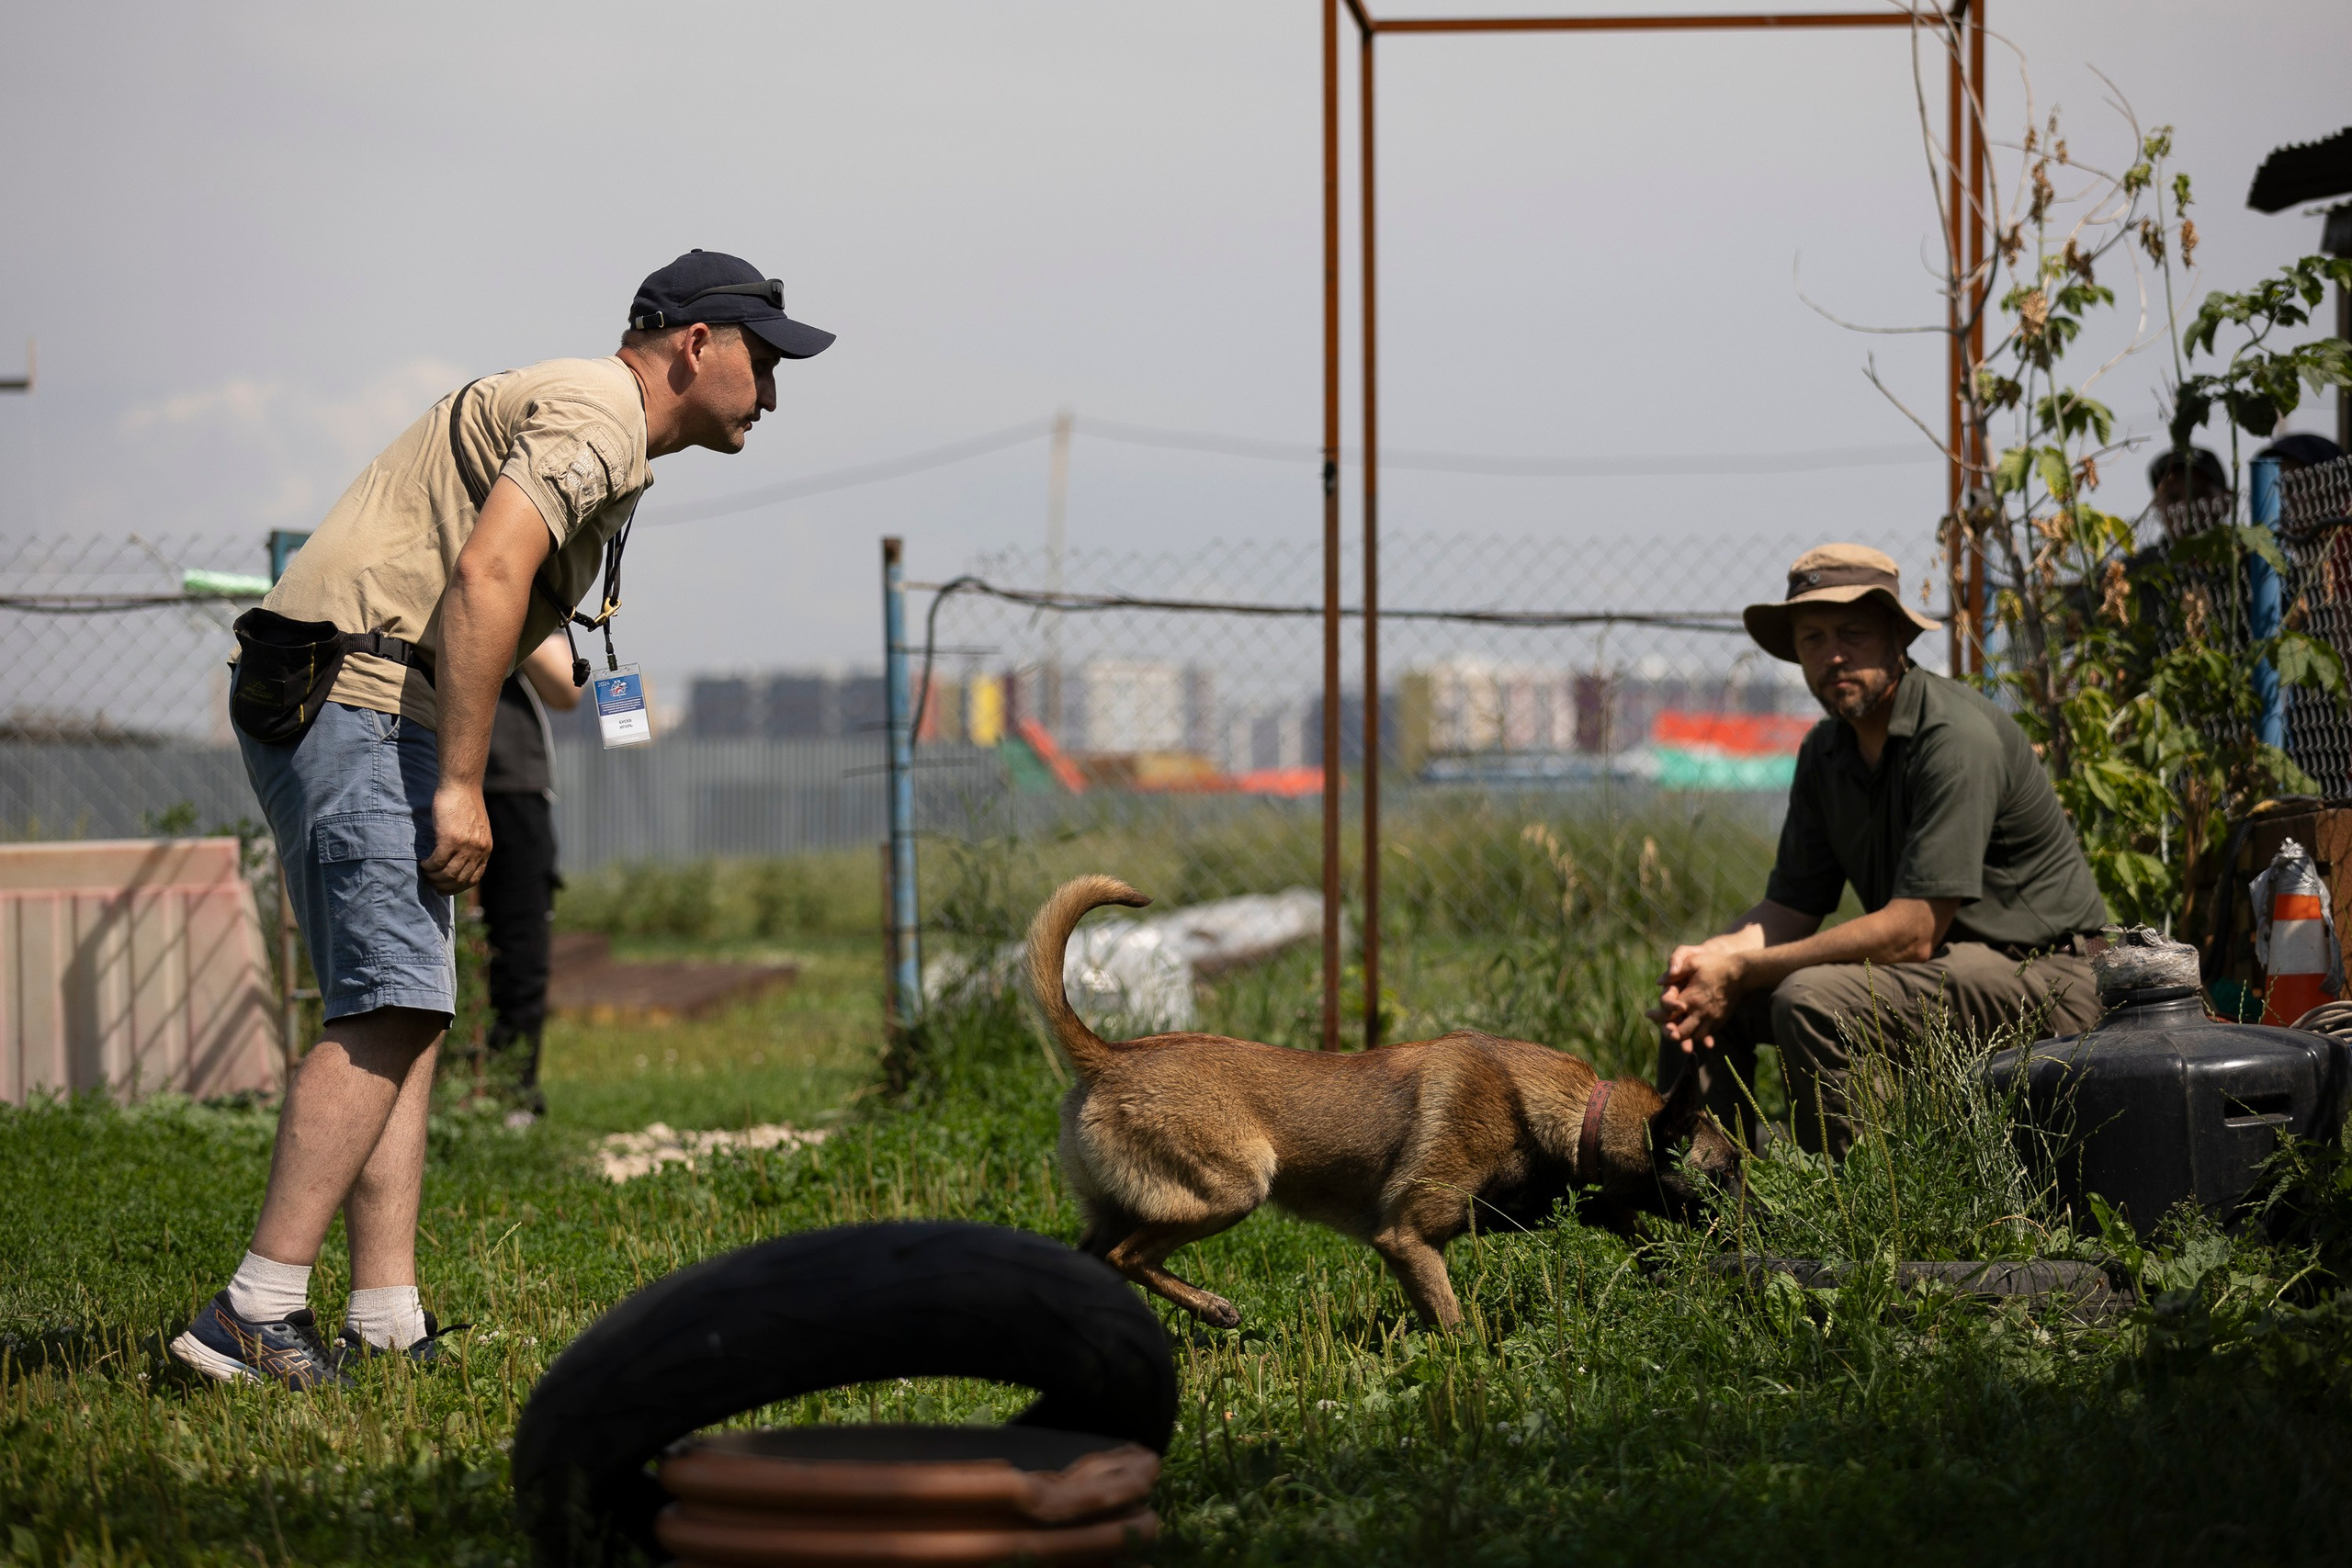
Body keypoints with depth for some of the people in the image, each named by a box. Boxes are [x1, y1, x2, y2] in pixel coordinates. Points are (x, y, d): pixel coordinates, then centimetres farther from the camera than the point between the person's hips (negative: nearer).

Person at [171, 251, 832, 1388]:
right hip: (355, 693, -11)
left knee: (404, 1010, 7)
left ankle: (387, 1326, 3)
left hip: (320, 702, 11)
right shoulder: (599, 411, -7)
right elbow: (484, 578, -20)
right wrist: (459, 785, -21)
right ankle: (254, 1315, -20)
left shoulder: (577, 416, 26)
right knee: (391, 1007, -16)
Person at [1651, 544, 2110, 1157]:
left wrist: (1743, 972, -22)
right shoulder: (1825, 753, 6)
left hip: (2034, 974, -9)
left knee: (1812, 998, -30)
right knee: (1695, 1000, 0)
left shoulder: (1956, 736, -22)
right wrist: (1711, 956, -17)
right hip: (1940, 963, 9)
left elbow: (1912, 933, -26)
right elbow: (1792, 907, 6)